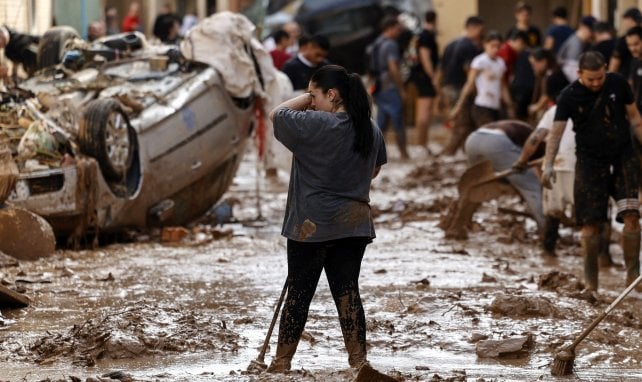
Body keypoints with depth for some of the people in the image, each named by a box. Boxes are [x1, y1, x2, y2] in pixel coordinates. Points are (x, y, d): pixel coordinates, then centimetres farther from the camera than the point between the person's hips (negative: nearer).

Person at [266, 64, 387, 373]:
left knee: (299, 292, 1)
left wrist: (307, 98, 2)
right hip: (355, 223, 6)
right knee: (347, 289, 9)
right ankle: (358, 359, 6)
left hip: (312, 224, -6)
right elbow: (374, 170, 21)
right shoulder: (371, 130, 7)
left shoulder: (315, 125, -16)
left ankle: (282, 362, 8)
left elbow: (276, 115, -5)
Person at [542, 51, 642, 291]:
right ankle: (590, 282, 5)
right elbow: (556, 131, -14)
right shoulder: (569, 97, -8)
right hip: (590, 161, -1)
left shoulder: (618, 84, -2)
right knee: (591, 224, -3)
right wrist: (548, 164, -26)